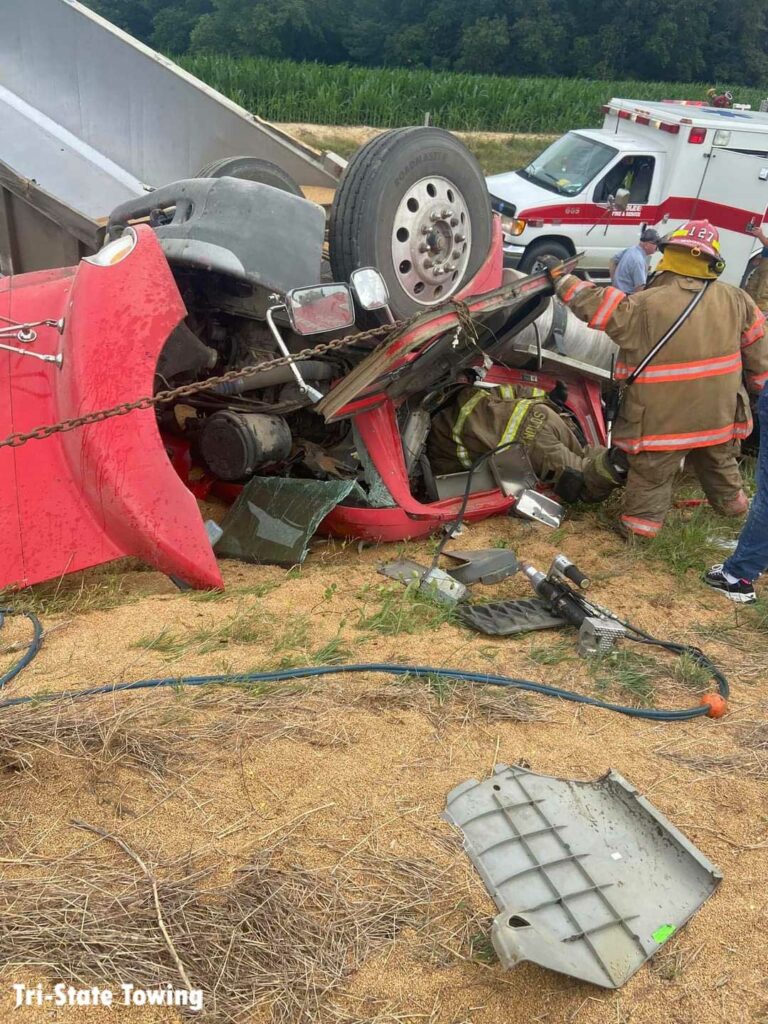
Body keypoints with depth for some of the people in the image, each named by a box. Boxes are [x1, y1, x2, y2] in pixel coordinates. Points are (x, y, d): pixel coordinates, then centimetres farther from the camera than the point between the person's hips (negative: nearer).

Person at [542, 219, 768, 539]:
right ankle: (730, 502, 51)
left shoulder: (644, 306, -21)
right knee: (720, 463, 30)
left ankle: (640, 523, 19)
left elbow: (598, 307, -14)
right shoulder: (735, 300, -3)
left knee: (651, 476, 11)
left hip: (663, 420, -5)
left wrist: (560, 276, -2)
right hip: (719, 415, 5)